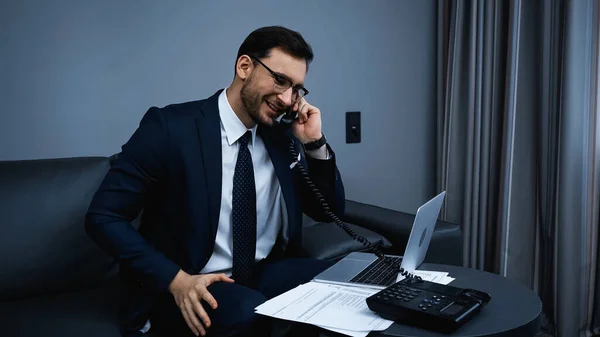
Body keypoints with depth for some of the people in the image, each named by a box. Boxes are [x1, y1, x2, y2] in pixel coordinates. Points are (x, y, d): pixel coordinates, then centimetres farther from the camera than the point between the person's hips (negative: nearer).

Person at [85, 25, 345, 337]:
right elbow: (103, 217, -13)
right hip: (190, 287, -5)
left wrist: (315, 142, -7)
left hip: (267, 273, 6)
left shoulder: (283, 135, 4)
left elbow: (330, 211, 8)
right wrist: (176, 279, -23)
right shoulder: (171, 127, -13)